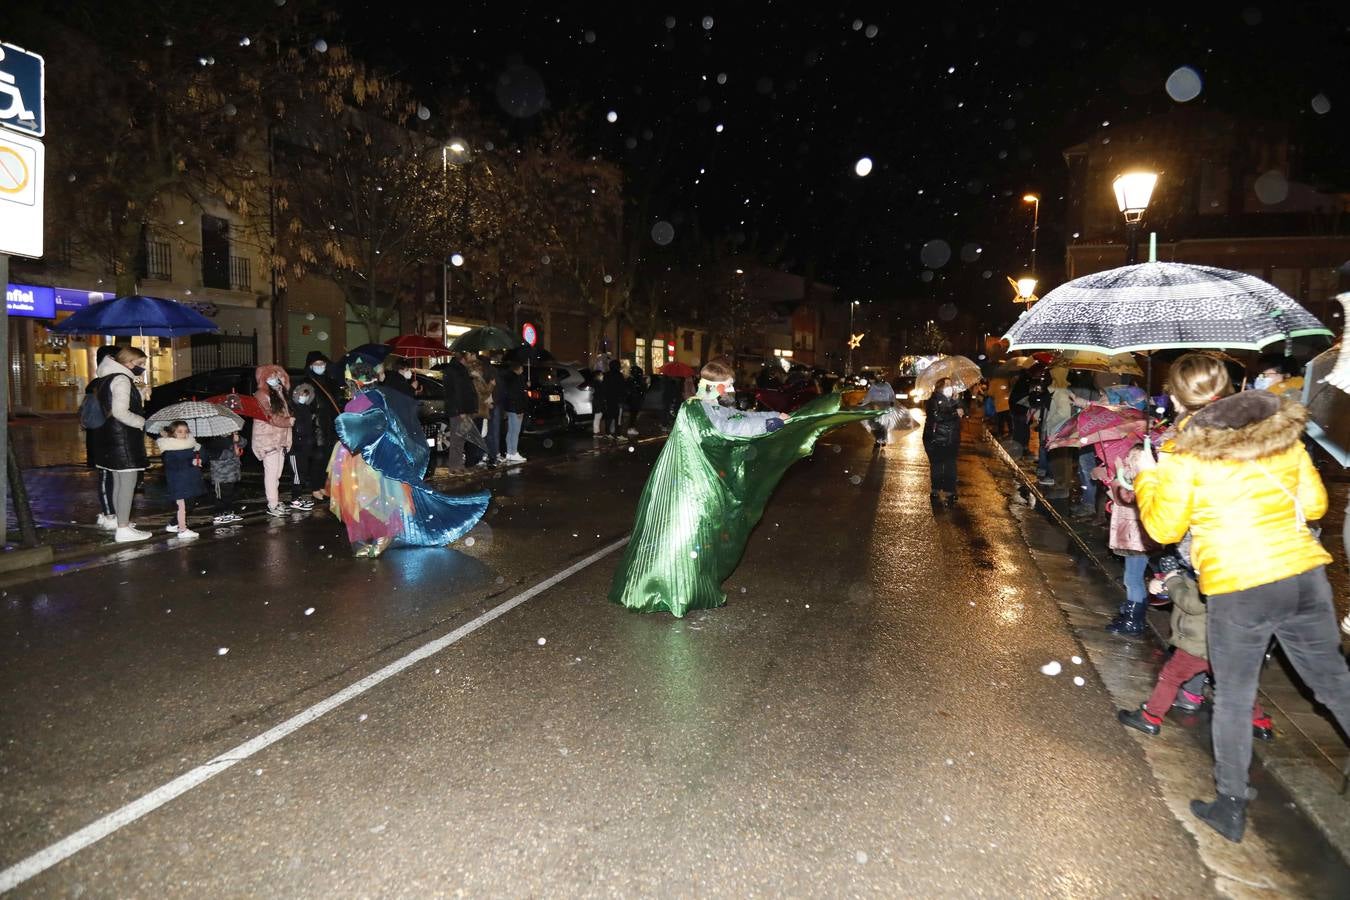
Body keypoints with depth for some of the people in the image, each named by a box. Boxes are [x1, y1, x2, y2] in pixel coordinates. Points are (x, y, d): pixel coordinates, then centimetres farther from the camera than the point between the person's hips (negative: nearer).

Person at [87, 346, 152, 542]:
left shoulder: (106, 377, 16)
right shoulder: (121, 380, -15)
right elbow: (120, 412, -23)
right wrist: (143, 422, -12)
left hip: (110, 436, 11)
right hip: (122, 438, -11)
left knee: (119, 482, 17)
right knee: (128, 481, -8)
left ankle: (121, 523, 26)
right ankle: (123, 530, -8)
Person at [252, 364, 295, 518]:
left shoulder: (279, 394, 17)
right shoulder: (261, 394, -8)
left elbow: (284, 414, 22)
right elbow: (268, 417, -15)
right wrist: (289, 421, -12)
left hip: (280, 438, 8)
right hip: (268, 439, -8)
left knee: (277, 473, 10)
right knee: (271, 472, -8)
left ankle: (276, 501, 16)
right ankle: (272, 506, -6)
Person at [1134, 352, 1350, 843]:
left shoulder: (1186, 455, -8)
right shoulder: (1284, 431, 5)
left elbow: (1163, 528, -2)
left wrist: (1147, 477, 11)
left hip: (1237, 589, -4)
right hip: (1305, 573, 4)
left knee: (1233, 700, 10)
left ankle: (1230, 807, 21)